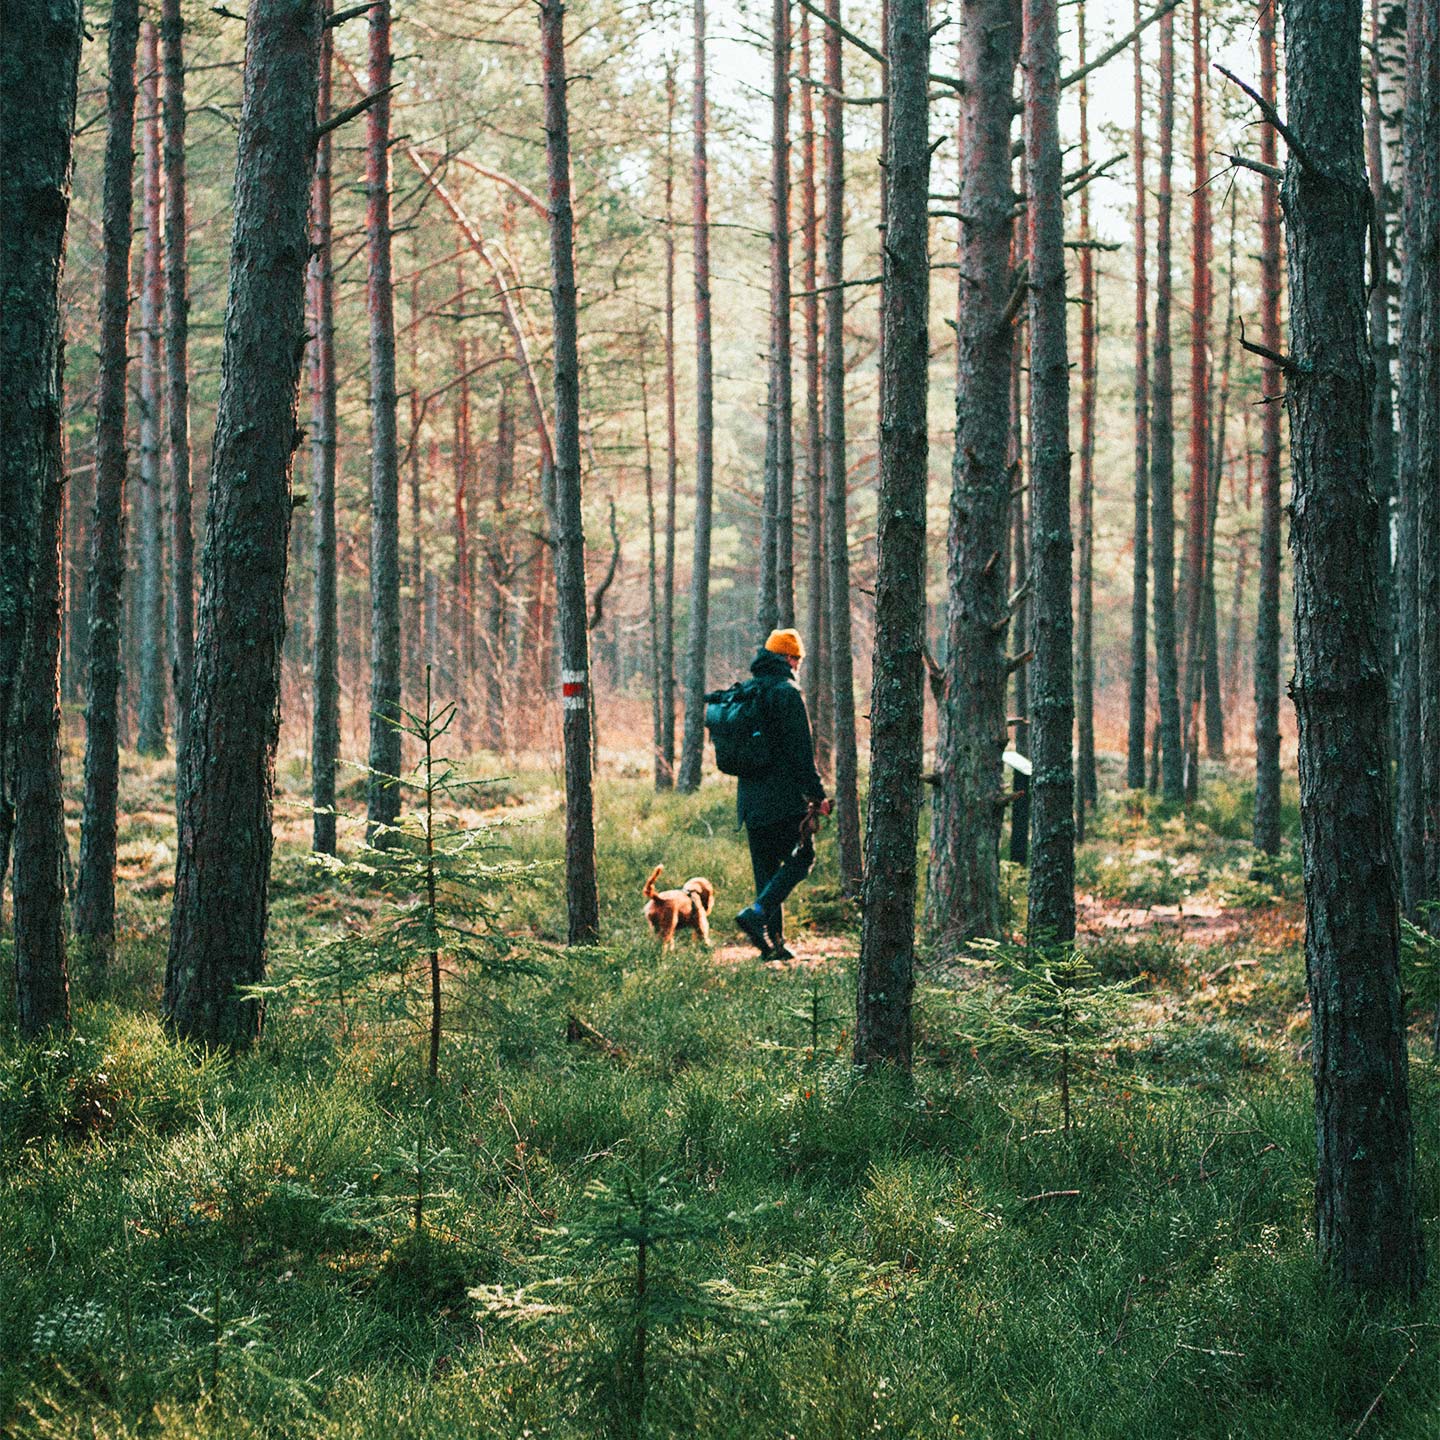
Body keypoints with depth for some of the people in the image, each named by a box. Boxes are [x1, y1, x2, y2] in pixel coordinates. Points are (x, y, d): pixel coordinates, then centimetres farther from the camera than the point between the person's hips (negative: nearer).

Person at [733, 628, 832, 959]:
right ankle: (757, 913, -15)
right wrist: (817, 794, -10)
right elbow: (801, 750, -15)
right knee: (800, 857, 3)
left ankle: (772, 943, 9)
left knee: (765, 867, 11)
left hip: (750, 797, 8)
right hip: (784, 796, -8)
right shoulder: (786, 693, -11)